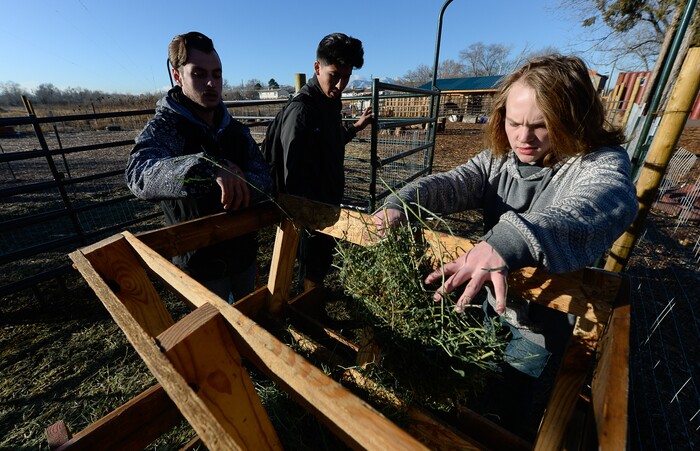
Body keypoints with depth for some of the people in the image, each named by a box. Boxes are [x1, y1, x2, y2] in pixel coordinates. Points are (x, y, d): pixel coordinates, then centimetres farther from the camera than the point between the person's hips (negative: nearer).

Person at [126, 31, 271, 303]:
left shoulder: (236, 130, 1)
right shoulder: (162, 129, -14)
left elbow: (264, 179, -11)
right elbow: (139, 175, -35)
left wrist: (237, 183, -32)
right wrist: (211, 167, -51)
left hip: (243, 253, 5)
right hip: (200, 263, -4)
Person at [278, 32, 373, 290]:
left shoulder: (331, 101, 7)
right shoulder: (301, 110, -22)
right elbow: (292, 173, -25)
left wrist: (355, 127, 16)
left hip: (330, 203, 9)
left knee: (325, 260, 25)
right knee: (313, 270, 10)